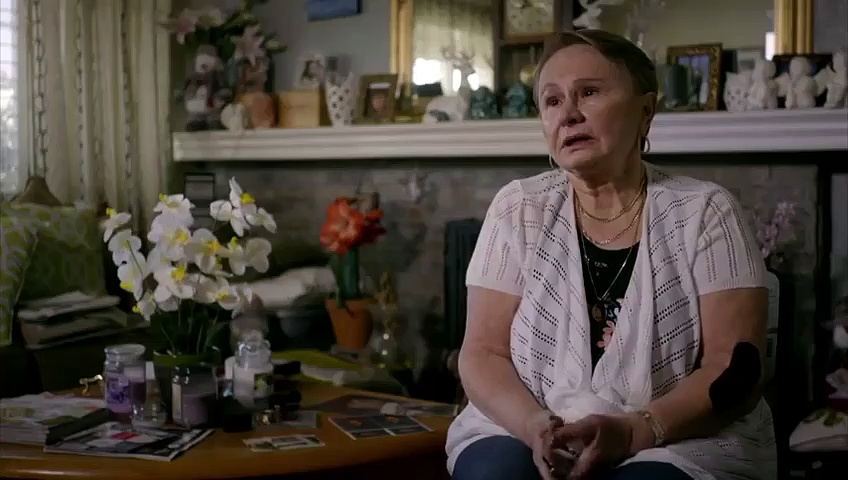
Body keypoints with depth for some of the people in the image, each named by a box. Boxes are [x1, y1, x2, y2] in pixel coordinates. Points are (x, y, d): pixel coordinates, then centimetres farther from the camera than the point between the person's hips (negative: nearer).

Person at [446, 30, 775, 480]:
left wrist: (633, 433, -22)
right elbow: (482, 352, 0)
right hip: (525, 435, 1)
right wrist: (534, 425, -20)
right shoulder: (518, 210, 3)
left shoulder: (705, 214, -2)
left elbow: (737, 368, -7)